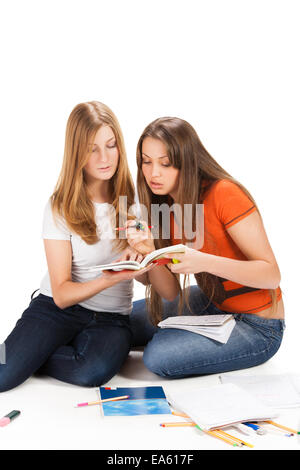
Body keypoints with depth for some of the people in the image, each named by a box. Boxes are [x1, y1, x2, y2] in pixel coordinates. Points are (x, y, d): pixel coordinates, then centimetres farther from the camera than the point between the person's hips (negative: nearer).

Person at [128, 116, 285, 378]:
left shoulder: (224, 194, -24)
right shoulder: (164, 204, -3)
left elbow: (271, 274, -24)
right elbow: (170, 290, -6)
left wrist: (204, 262, -38)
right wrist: (150, 251, -27)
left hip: (257, 326, -7)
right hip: (212, 303, 7)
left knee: (158, 356, -21)